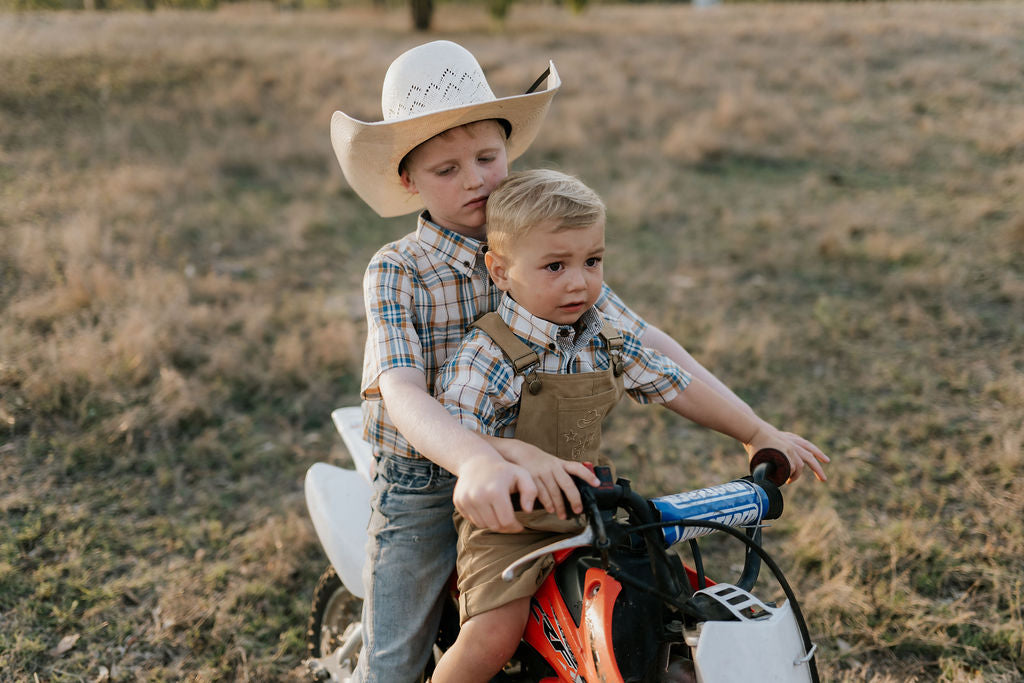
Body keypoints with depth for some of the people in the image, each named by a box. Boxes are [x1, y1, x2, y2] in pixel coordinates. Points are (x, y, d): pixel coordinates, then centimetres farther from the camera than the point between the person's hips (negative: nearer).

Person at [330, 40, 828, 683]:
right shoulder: (397, 272, -11)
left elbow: (644, 342, -2)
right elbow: (402, 395, -27)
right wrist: (476, 461, -47)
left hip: (537, 480, 3)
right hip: (426, 491, -3)